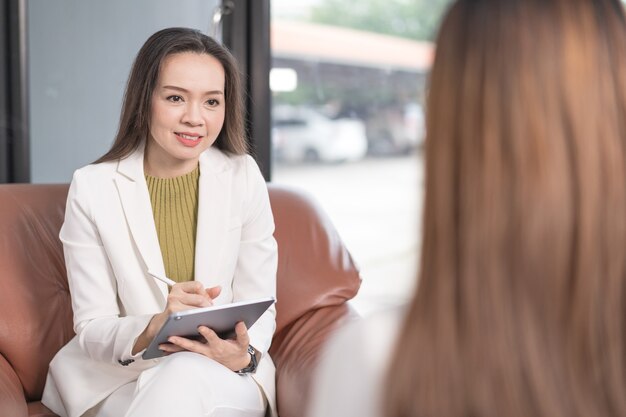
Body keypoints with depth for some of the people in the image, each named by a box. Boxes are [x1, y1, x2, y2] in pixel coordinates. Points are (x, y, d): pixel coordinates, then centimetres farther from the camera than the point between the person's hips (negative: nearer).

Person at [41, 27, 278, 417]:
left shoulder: (244, 177, -1)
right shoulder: (92, 189, -5)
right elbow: (92, 329, -5)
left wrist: (244, 354, -22)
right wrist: (154, 327, -28)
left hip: (226, 379, 0)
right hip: (123, 378, 1)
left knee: (187, 376, -35)